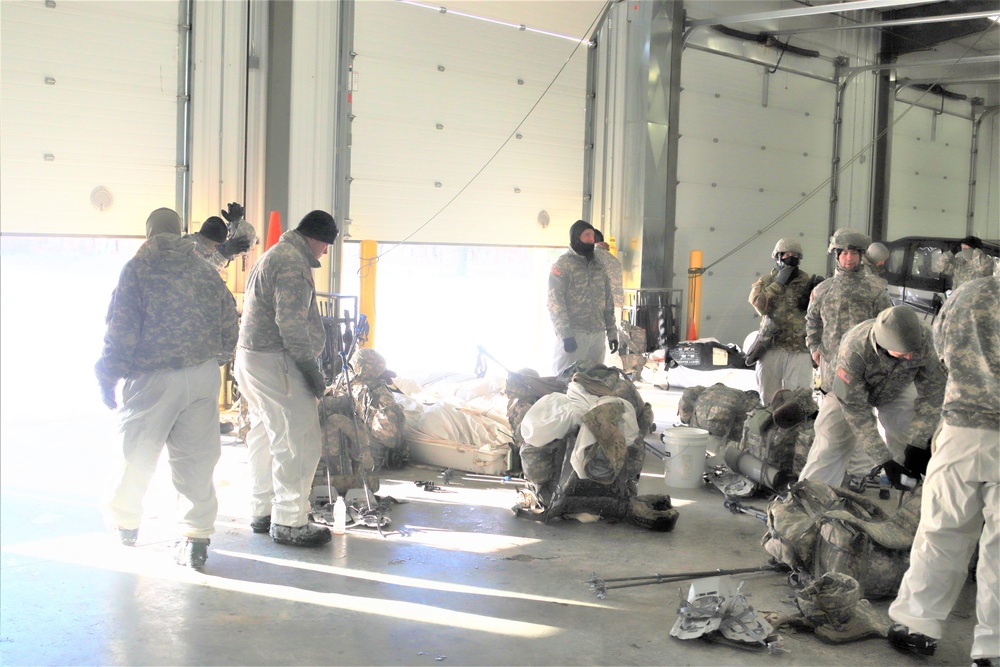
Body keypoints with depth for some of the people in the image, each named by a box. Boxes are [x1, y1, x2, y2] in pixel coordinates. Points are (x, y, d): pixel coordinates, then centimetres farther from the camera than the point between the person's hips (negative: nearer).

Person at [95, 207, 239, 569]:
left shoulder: (138, 268, -3)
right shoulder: (204, 269, 9)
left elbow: (122, 329, -8)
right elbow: (228, 321, 12)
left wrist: (108, 377, 0)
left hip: (154, 377, -3)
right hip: (203, 376, 4)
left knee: (137, 452, 13)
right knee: (196, 458, 6)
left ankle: (125, 524, 30)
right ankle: (196, 539, 4)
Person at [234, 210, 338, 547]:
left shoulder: (274, 256, 21)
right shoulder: (293, 262, -14)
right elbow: (291, 323, -22)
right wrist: (311, 368, -16)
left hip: (252, 358, 11)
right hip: (275, 363, -11)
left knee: (265, 437, 17)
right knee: (298, 441, -8)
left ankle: (262, 512, 27)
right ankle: (289, 522, -3)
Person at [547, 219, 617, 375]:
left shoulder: (599, 267, 17)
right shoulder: (563, 264, -2)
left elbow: (608, 302, 19)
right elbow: (555, 302, -10)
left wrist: (612, 332, 13)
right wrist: (566, 334, -18)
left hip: (597, 334, 6)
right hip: (573, 335, -6)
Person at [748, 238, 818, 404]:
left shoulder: (807, 282, 10)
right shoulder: (766, 281, 11)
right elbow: (759, 304, -8)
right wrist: (778, 283, -12)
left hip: (799, 349, -1)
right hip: (771, 347, 1)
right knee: (768, 398, 7)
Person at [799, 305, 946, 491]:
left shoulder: (923, 340, -35)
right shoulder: (854, 352, -43)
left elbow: (932, 392, -21)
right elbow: (856, 411, -35)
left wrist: (917, 444, -23)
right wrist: (885, 460, -34)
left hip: (893, 392, 3)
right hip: (850, 391, -3)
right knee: (832, 444, -11)